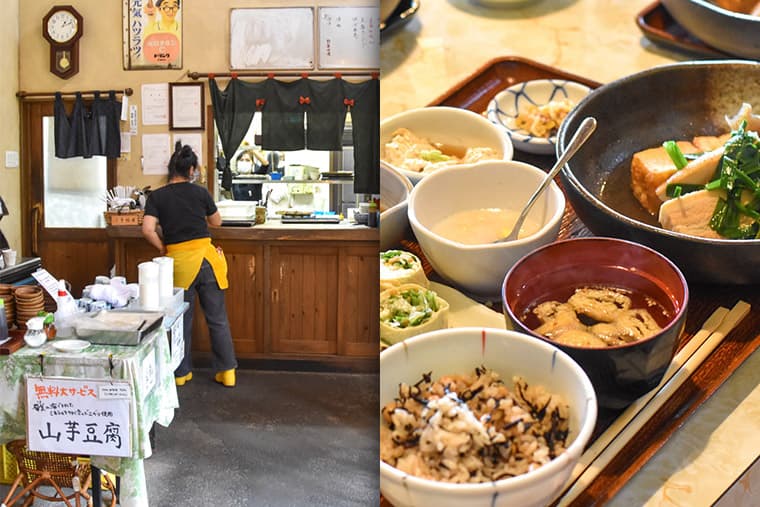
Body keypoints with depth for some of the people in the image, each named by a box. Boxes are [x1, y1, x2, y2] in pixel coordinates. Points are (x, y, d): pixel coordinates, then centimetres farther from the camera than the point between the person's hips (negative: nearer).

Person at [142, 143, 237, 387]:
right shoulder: (200, 192, 2)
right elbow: (216, 221, 16)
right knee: (218, 318, 9)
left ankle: (181, 372, 24)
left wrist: (162, 249, 2)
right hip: (205, 257, 0)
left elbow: (148, 230, -13)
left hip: (178, 261, 0)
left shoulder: (157, 197, -1)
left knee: (181, 319, 14)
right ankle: (227, 371, 14)